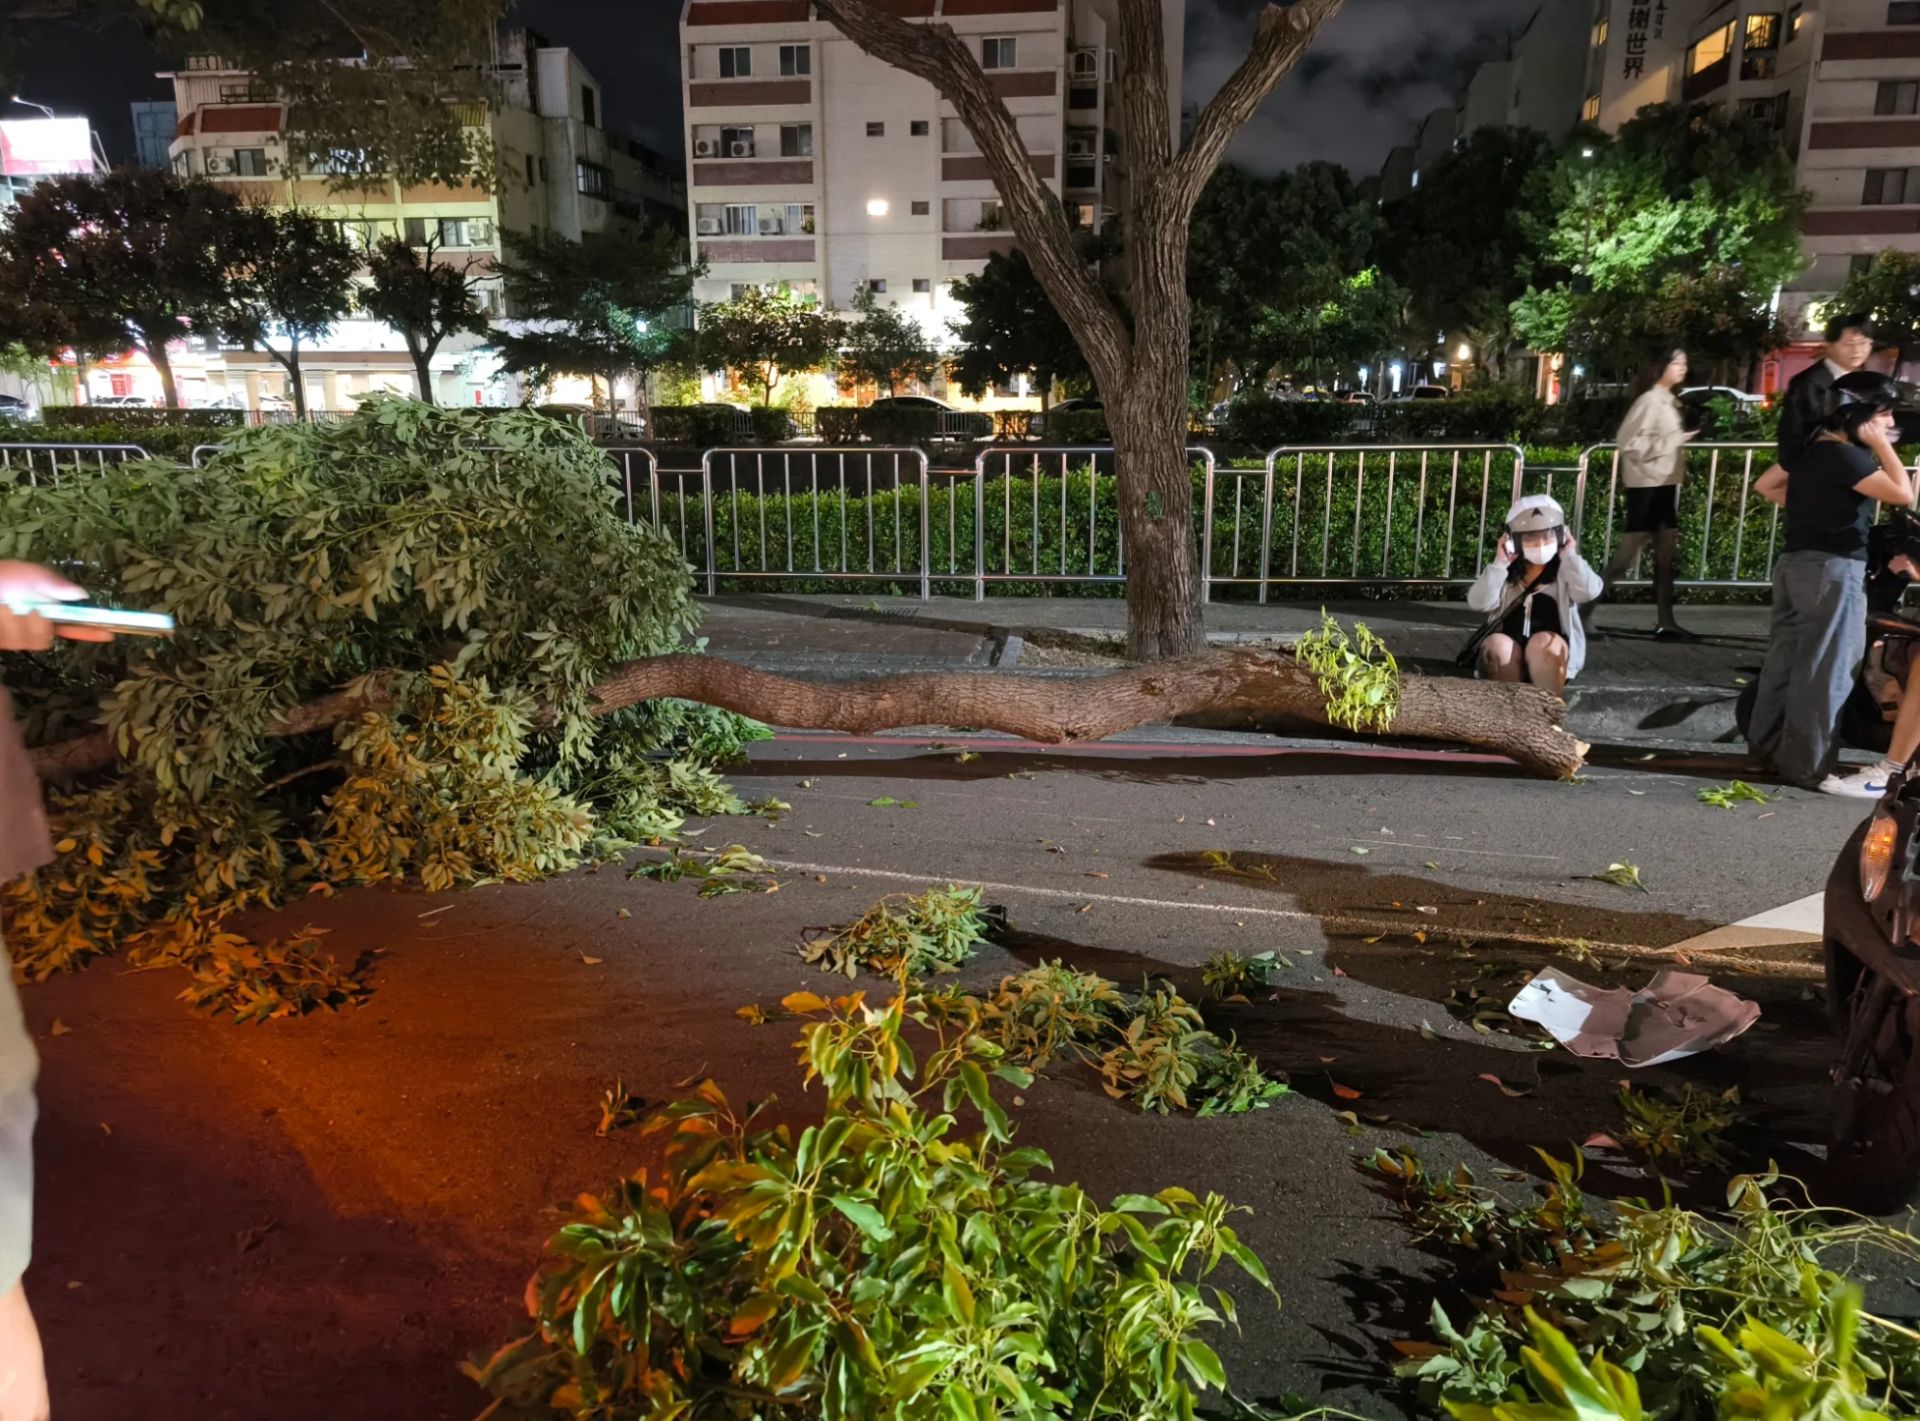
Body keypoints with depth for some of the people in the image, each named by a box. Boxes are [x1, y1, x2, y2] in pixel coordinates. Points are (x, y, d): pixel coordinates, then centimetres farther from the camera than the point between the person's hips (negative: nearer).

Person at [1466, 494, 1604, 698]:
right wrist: (1499, 564, -6)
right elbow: (1479, 602, -4)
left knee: (1544, 643, -33)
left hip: (1550, 657, -1)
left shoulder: (1565, 572, 9)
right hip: (1509, 655, 1)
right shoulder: (1506, 573, 12)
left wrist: (1570, 556, -4)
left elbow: (1589, 591, -13)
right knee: (1496, 645, -31)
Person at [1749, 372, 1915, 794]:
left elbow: (1765, 485, 23)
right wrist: (1882, 447, -14)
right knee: (1825, 668, -4)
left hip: (1795, 562, 9)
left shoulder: (1811, 449, 10)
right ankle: (1809, 766, -1)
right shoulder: (1846, 457, -17)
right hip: (1832, 569, -9)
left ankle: (1767, 743, 24)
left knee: (1786, 657, 15)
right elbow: (1903, 493, -23)